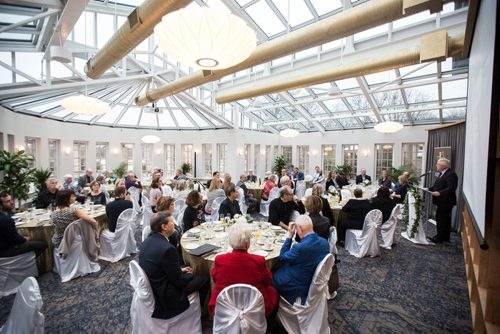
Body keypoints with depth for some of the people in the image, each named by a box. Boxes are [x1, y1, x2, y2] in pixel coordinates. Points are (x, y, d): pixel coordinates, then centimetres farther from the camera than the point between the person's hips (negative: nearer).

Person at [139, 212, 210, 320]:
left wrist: (180, 269, 8)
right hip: (164, 295, -9)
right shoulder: (167, 248, -33)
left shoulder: (148, 240, -5)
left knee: (187, 274, 23)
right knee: (205, 279, 1)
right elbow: (179, 281, -22)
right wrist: (190, 274, -2)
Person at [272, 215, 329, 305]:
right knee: (278, 269, 21)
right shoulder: (325, 242, -10)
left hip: (298, 288, -7)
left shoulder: (300, 247, -34)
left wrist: (289, 236, -15)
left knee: (272, 276, 14)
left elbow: (282, 257, -15)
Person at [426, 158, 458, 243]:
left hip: (446, 202, -10)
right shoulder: (442, 173, 14)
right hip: (442, 201, 10)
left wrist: (440, 193, -34)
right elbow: (437, 186, 18)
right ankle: (445, 237, 28)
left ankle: (440, 237, 5)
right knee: (445, 219, 17)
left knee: (441, 219, -4)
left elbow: (451, 188, -26)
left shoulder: (451, 174, -16)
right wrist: (429, 189, 5)